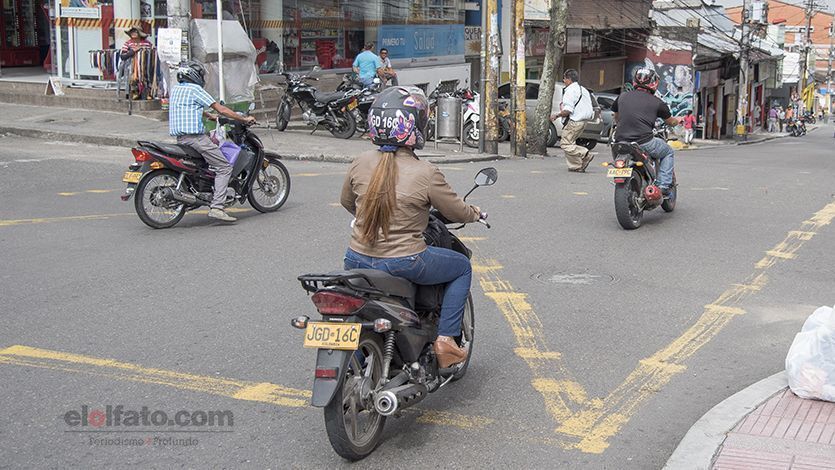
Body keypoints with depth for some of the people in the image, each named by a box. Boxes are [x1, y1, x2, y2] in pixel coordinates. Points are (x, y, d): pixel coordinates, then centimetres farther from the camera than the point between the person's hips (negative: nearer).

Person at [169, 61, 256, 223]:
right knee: (224, 167, -7)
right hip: (194, 136, -9)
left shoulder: (176, 89, 17)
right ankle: (216, 208, -19)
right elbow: (221, 109, -9)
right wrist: (244, 119, -2)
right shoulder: (195, 90, -8)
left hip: (180, 137, 9)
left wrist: (211, 116, 43)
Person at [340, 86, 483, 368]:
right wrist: (475, 213, 21)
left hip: (357, 260, 5)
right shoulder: (426, 174, -14)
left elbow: (346, 202, 16)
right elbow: (457, 212, -2)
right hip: (404, 265, -4)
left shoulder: (360, 164, -1)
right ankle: (445, 338, 12)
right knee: (463, 267, 20)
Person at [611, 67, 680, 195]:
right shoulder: (656, 102, 2)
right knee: (668, 152, 23)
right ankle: (663, 185, 9)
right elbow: (670, 121, 19)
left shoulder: (622, 97, 11)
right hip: (644, 143, -4)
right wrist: (678, 121, 42)